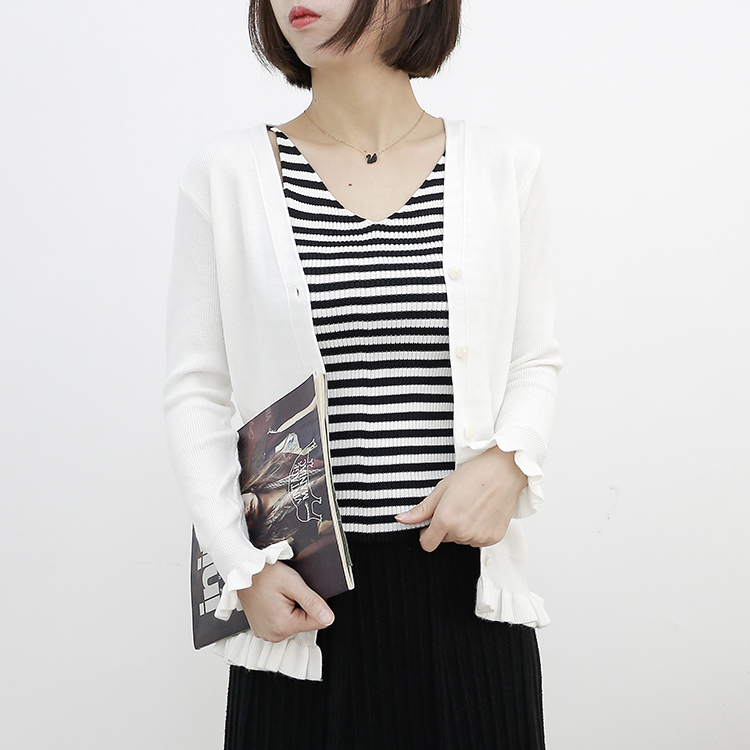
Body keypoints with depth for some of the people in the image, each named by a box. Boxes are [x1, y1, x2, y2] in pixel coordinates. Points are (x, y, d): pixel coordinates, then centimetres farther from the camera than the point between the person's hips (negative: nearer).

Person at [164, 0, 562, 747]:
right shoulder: (227, 173, 0)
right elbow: (195, 391, 1)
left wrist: (508, 462, -10)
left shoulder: (503, 167, 3)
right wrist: (244, 568, -6)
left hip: (465, 583, 1)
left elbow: (536, 361, 10)